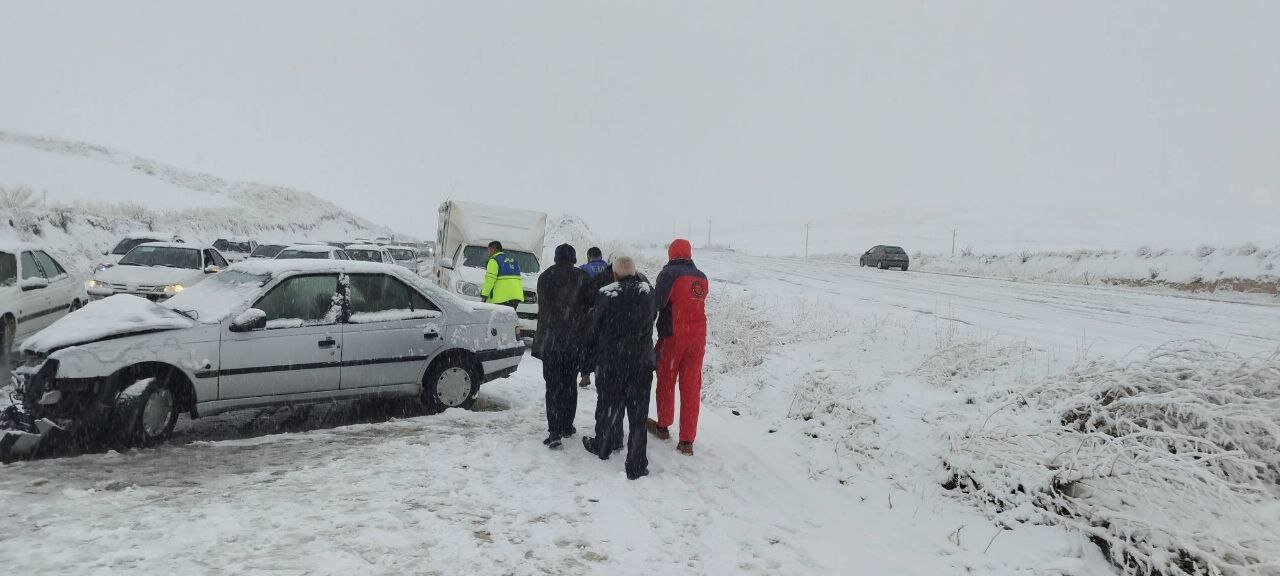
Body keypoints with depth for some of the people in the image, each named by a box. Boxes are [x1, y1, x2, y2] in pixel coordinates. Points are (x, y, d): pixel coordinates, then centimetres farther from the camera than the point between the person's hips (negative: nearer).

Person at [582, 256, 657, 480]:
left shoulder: (606, 294, -12)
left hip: (610, 362, -1)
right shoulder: (648, 291, -3)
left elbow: (594, 325, -2)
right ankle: (636, 465, 4)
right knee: (638, 413, 3)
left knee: (608, 405, 17)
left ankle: (603, 445, 36)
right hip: (642, 363, 2)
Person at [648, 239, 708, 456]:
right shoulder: (702, 277, 10)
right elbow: (696, 304, 11)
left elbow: (657, 302, -16)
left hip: (673, 336, -4)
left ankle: (663, 426, 29)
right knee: (691, 388, 5)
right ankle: (687, 441, 6)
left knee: (666, 382, 14)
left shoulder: (669, 273, -8)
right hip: (698, 337, 5)